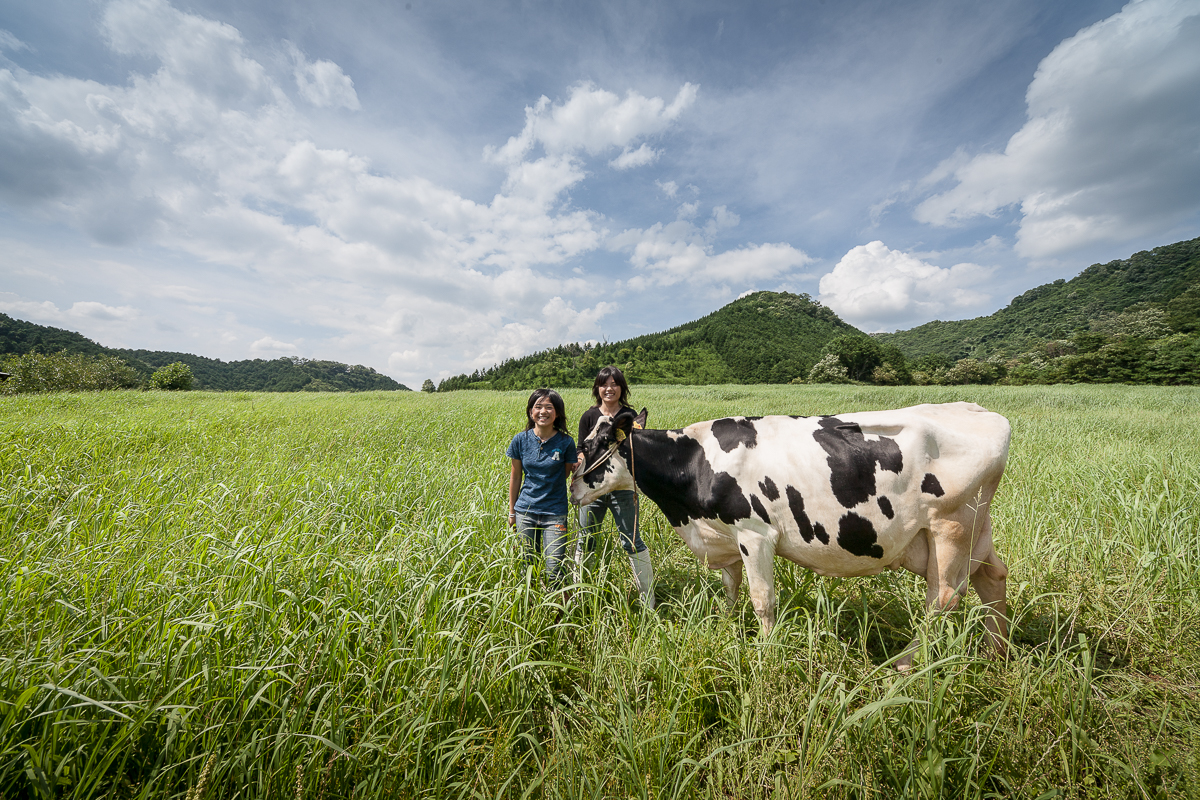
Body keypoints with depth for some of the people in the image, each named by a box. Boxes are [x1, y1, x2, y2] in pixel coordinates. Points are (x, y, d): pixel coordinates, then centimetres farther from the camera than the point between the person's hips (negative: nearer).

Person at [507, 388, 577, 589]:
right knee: (528, 565, 13)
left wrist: (579, 466, -12)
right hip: (525, 511, 2)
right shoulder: (520, 440, -3)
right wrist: (511, 511, 12)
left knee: (555, 570, -3)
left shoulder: (565, 442, -8)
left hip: (555, 512, -2)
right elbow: (515, 477, 8)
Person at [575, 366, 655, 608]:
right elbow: (581, 453, 5)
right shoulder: (589, 417, 5)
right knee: (586, 540, 11)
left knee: (631, 541, 2)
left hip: (623, 487, -1)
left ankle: (648, 602, 15)